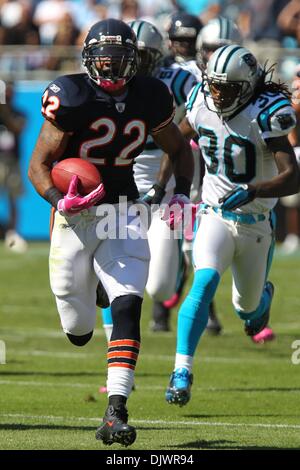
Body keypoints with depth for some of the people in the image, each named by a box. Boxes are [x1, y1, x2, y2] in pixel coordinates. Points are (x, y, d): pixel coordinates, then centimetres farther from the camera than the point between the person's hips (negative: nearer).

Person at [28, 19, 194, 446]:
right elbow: (39, 166, -10)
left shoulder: (149, 99, -1)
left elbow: (180, 151, 16)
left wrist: (182, 194, -1)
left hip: (123, 215, 2)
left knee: (128, 308, -17)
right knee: (78, 330, 7)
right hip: (76, 214, -2)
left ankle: (115, 413, -20)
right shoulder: (71, 98, -13)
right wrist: (61, 202, -28)